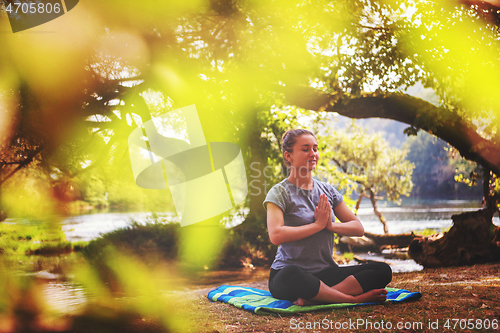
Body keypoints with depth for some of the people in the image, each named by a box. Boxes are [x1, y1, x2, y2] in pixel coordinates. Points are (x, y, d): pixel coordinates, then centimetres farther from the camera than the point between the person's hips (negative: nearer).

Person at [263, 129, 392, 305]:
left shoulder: (327, 191, 15)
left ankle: (313, 298, -30)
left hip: (325, 273, 6)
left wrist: (331, 225, -8)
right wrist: (318, 224, -11)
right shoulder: (280, 192, -1)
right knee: (291, 275, -43)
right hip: (286, 275, -6)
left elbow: (358, 228, 12)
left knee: (383, 271, -16)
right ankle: (355, 298, -28)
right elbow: (276, 235, -18)